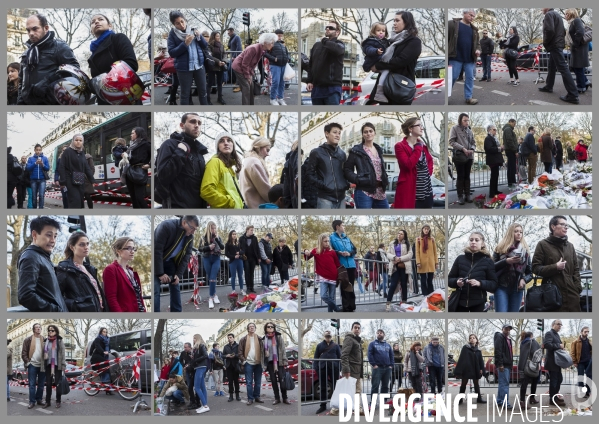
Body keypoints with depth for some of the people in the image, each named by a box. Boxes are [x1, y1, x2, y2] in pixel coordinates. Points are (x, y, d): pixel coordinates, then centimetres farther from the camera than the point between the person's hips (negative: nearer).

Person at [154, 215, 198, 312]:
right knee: (155, 290, -15)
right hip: (156, 262, -7)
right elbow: (156, 250, -29)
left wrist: (179, 274, -10)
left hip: (170, 262, 7)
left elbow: (186, 256, 1)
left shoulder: (190, 237, -6)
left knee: (175, 287, 4)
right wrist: (160, 273, -27)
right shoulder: (166, 226, -29)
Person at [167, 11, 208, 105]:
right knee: (185, 94, 3)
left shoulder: (193, 29, 6)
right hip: (184, 68, -3)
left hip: (199, 65, 3)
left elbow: (205, 46, 8)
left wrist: (199, 36, -11)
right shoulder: (172, 33, -3)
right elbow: (171, 53, -10)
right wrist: (185, 44, -20)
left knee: (203, 91, 10)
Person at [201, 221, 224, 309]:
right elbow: (200, 248, -1)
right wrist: (208, 247, -19)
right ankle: (214, 295, 18)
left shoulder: (218, 237, 5)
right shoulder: (204, 237, 1)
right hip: (207, 259, 0)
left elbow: (222, 247, -5)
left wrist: (216, 238, -17)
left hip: (216, 259, 0)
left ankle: (211, 298, -10)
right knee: (209, 278, 6)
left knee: (213, 278, -10)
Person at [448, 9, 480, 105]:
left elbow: (477, 42, 22)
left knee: (470, 78, 5)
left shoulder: (474, 29, 14)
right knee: (452, 77, -2)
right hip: (456, 58, -5)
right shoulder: (453, 24, -2)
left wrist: (477, 50, 1)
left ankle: (468, 97, 13)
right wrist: (448, 52, -9)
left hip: (470, 59, 5)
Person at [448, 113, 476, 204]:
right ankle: (460, 196, 4)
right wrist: (463, 148, -17)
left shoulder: (469, 131, 12)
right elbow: (451, 142, -9)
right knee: (460, 176, -2)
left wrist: (472, 149, -7)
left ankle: (467, 195, 13)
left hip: (469, 156, 4)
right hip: (459, 156, -4)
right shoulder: (454, 128, -2)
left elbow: (473, 142, 16)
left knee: (467, 176, 8)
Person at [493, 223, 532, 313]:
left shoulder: (525, 250, 14)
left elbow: (530, 272, 14)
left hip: (517, 288, 3)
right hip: (502, 287, -3)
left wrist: (524, 280, -8)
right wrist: (506, 261, -15)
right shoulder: (501, 248, 6)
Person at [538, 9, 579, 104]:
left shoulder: (549, 14, -12)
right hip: (558, 44, 10)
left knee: (563, 68, -13)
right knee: (551, 67, 21)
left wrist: (545, 43, -11)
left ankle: (573, 95, -17)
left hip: (554, 45, -10)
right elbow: (563, 31, 25)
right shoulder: (557, 15, 20)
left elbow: (549, 30, -24)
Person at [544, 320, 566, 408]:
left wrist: (562, 347, 6)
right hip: (552, 361, -10)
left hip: (557, 361, 10)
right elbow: (547, 344, -28)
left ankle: (555, 396, 26)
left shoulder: (557, 334, 19)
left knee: (559, 379, 15)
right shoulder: (549, 333, -12)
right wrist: (559, 345, -22)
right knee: (553, 380, -5)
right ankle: (553, 400, 2)